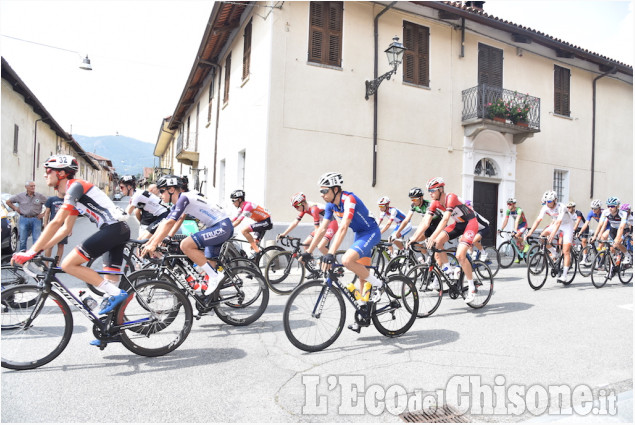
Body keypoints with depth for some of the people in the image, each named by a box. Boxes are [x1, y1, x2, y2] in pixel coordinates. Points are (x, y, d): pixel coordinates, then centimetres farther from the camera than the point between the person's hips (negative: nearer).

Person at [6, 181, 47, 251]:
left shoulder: (40, 196, 1)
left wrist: (43, 214, 0)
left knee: (37, 240, -3)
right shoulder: (20, 196, 4)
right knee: (22, 240, 6)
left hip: (36, 219, -1)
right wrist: (15, 208, 7)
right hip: (24, 219, 1)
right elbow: (8, 201, 15)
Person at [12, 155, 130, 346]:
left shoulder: (75, 186, -6)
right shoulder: (72, 194, 24)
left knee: (68, 264, -10)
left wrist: (31, 252, -13)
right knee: (109, 279, 11)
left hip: (113, 228, -10)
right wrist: (41, 249, 17)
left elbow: (56, 222, -14)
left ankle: (116, 293, -9)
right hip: (120, 230, 10)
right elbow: (66, 229, 24)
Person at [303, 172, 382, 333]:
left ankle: (376, 283, -7)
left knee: (347, 260, -29)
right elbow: (322, 229, 2)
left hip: (371, 232, -8)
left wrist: (331, 254, -44)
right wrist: (308, 251, -1)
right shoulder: (331, 205, -1)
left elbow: (343, 227, -38)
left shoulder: (349, 199, -27)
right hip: (359, 234, 9)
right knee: (361, 274, 10)